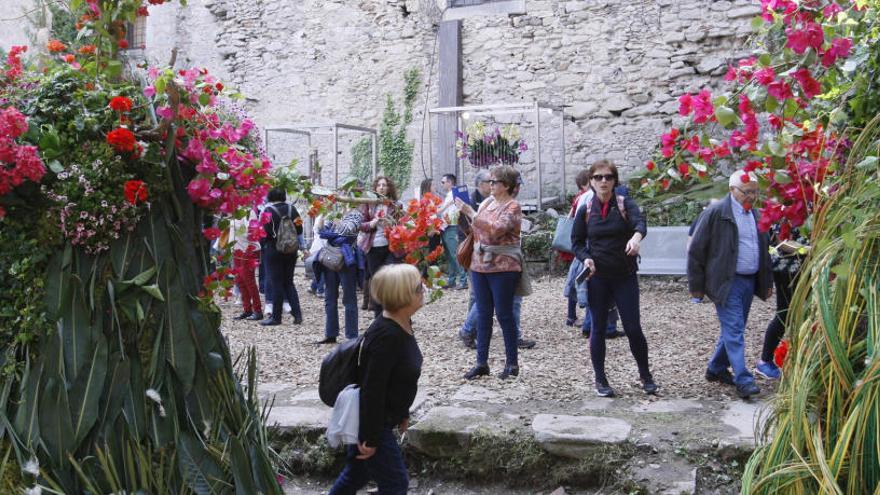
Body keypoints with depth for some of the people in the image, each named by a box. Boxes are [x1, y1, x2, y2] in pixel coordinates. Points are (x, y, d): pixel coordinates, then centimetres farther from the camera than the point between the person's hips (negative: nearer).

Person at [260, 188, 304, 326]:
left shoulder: (269, 210, -11)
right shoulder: (292, 208, 4)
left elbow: (266, 231, -14)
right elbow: (299, 229, 6)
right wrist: (301, 246, 18)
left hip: (275, 249, -5)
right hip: (291, 249, 5)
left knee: (276, 283, 1)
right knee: (289, 282, 13)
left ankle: (276, 316, 5)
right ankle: (297, 314, 6)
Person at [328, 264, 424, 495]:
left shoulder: (402, 323, 1)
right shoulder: (386, 336, -29)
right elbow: (372, 389, -27)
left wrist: (402, 413, 21)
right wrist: (369, 438, -22)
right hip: (370, 421, -9)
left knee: (356, 473, 22)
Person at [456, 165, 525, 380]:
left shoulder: (512, 207, -9)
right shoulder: (487, 202, 12)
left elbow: (496, 229, -26)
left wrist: (470, 213, -25)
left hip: (503, 268, -7)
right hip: (480, 265, 7)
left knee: (504, 314, 1)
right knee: (483, 314, 9)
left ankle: (512, 363, 14)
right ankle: (481, 362, 15)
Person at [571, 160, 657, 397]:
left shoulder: (625, 204, -3)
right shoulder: (585, 210, 1)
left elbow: (639, 222, -23)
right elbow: (576, 241, 8)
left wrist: (636, 237, -46)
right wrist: (586, 258, -12)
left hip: (625, 276, -1)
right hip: (597, 277, 1)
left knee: (633, 328, 1)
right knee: (598, 328, 7)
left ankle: (646, 376, 23)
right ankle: (600, 380, 20)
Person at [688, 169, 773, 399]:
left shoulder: (755, 214, 13)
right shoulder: (716, 213, -9)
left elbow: (763, 249, 22)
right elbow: (696, 250, -9)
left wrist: (766, 282, 19)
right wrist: (696, 285, -8)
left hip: (749, 282, 7)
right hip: (727, 282, -7)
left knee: (733, 329, 14)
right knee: (734, 331, -9)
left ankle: (716, 369, 28)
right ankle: (743, 380, -8)